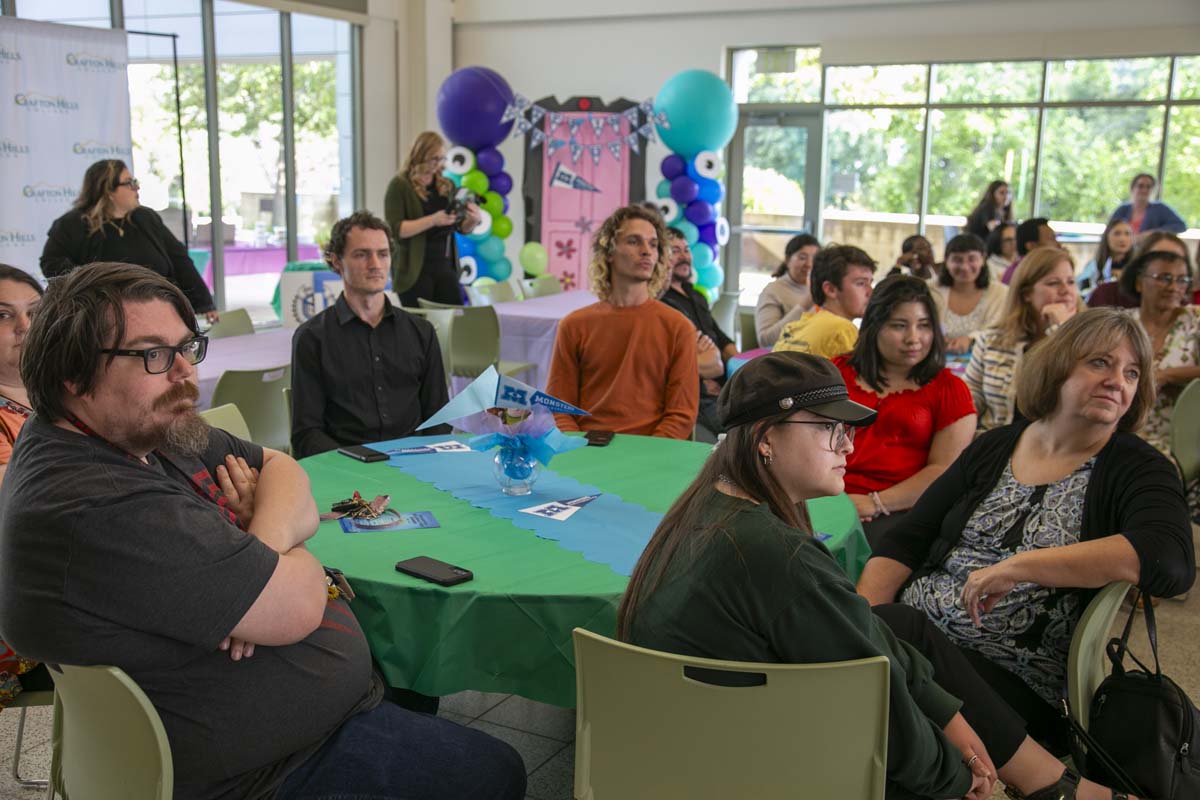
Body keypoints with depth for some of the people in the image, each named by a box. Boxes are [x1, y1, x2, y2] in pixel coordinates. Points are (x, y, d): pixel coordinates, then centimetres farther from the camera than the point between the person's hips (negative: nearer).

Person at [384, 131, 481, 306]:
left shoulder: (447, 185, 11)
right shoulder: (399, 185, -5)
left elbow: (462, 228, 15)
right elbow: (395, 230, -14)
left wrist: (474, 220, -9)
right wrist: (433, 220, -24)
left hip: (445, 266, 5)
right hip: (414, 270, -5)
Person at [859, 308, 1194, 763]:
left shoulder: (1138, 472, 2)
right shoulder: (992, 449, 14)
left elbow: (1173, 561, -20)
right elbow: (904, 545, 11)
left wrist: (1021, 564, -24)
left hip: (1016, 676, -4)